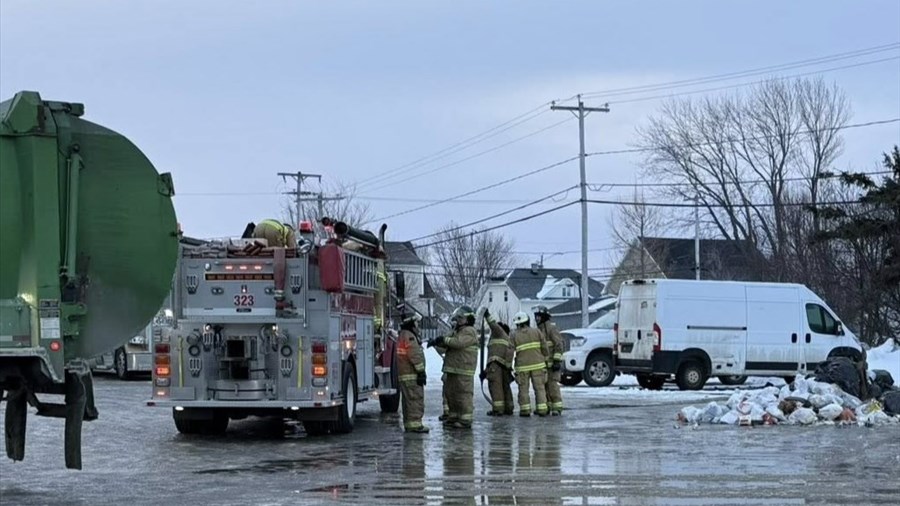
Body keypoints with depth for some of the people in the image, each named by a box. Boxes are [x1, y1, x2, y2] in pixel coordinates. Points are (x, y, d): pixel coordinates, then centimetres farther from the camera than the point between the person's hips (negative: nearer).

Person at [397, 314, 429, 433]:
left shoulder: (402, 336, 20)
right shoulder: (409, 336, -14)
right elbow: (415, 355, -20)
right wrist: (421, 372, -19)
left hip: (403, 375, 11)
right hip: (412, 375, -11)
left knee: (408, 400, 13)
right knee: (416, 399, -11)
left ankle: (408, 424, 16)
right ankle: (415, 423, -14)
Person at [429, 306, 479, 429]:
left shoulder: (469, 332, -9)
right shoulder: (457, 331, 23)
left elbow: (459, 342, -25)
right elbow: (446, 347, 21)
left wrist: (444, 339, -16)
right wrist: (437, 343, 3)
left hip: (463, 370, -10)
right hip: (453, 369, 10)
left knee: (463, 394, -9)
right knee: (450, 392, 14)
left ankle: (466, 420, -7)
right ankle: (453, 417, 24)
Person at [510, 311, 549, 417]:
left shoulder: (514, 336, 1)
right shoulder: (536, 331, 4)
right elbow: (544, 347, 2)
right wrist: (545, 359, 13)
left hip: (522, 366, -1)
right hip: (537, 364, 1)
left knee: (523, 388, 7)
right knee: (539, 387, 5)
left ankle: (525, 410, 2)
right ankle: (541, 409, 0)